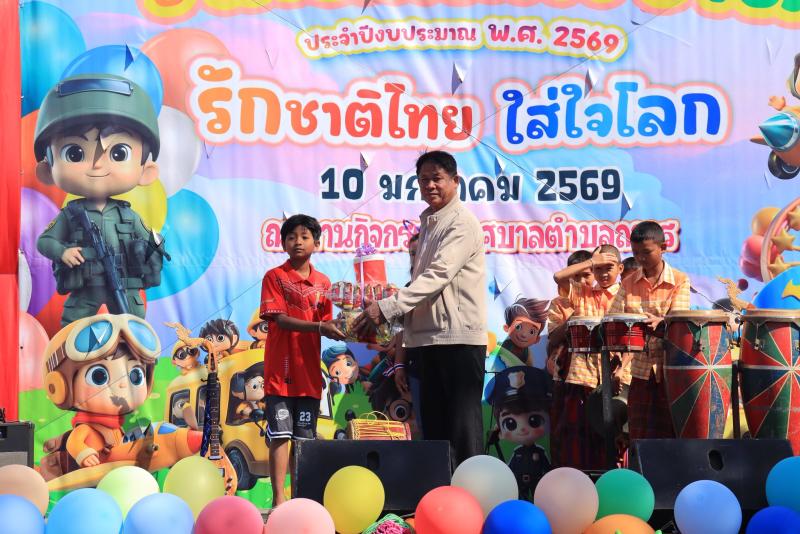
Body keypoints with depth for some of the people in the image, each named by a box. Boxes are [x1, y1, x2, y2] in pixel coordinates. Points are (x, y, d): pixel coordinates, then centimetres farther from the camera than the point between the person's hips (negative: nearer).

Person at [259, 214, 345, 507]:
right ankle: (278, 499, -3)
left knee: (304, 437, 8)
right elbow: (279, 318, -12)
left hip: (309, 372, 4)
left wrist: (335, 328, -13)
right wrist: (319, 326, -23)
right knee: (280, 435, -5)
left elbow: (325, 323, 10)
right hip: (280, 370, -4)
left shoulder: (323, 282, 11)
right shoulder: (274, 276, -2)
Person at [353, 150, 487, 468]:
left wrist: (387, 308, -29)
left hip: (459, 337, -8)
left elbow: (438, 274, -21)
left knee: (463, 424, -7)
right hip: (427, 339, 8)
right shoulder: (427, 222, 19)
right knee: (433, 427, 10)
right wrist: (407, 343, 13)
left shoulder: (462, 223, -9)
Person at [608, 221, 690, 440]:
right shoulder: (629, 284, 9)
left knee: (670, 432, 0)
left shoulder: (680, 281, -1)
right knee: (639, 435, 6)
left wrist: (659, 322, -35)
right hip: (641, 369, 3)